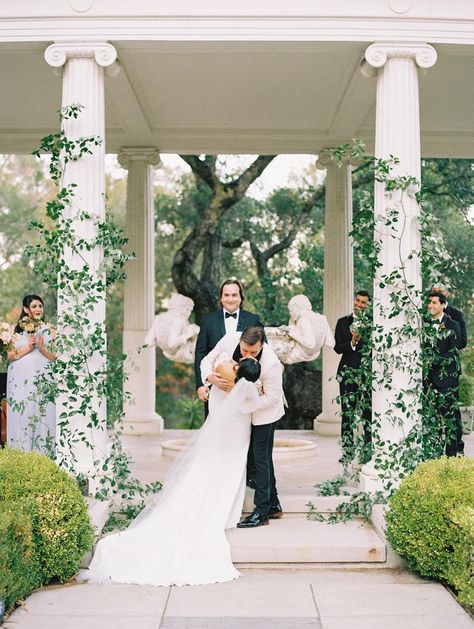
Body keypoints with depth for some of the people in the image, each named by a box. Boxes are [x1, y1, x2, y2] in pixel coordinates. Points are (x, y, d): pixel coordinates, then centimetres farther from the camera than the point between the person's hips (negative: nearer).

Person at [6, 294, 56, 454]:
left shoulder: (49, 330, 11)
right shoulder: (16, 330, 10)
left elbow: (56, 357, 7)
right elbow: (9, 356, 4)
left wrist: (42, 349, -9)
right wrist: (27, 349, -9)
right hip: (21, 382, 0)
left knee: (42, 418, -4)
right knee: (21, 418, -2)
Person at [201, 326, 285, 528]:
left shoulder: (271, 364, -35)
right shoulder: (229, 340, -24)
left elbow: (271, 398, -23)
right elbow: (208, 360, -10)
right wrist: (209, 377, -31)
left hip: (265, 410, -6)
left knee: (261, 458, -3)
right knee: (259, 457, 14)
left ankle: (262, 512, 6)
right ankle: (273, 505, 27)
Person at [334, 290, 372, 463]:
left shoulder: (371, 322, 9)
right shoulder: (343, 322, 12)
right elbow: (337, 347, 4)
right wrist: (353, 342, -11)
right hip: (348, 371, 1)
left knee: (368, 412, -4)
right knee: (347, 412, 0)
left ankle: (368, 451, 1)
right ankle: (348, 451, 5)